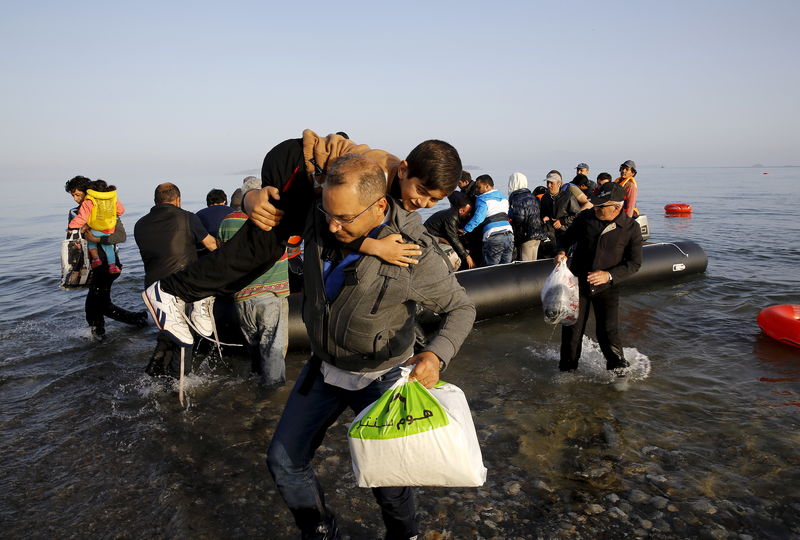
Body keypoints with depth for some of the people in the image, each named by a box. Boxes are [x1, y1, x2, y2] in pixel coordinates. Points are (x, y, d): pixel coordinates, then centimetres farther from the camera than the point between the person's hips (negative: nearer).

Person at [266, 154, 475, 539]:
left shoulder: (414, 255, -30)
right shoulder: (319, 219, -17)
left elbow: (461, 308, -16)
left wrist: (437, 354, -35)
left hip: (380, 378, -4)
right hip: (323, 368, 5)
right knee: (284, 461, 12)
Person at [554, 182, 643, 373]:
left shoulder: (632, 228, -7)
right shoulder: (585, 217, -2)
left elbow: (634, 263, -5)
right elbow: (566, 238, 12)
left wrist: (609, 275, -20)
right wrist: (561, 252, -11)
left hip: (607, 288, -2)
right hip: (577, 282, 2)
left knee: (608, 332, -6)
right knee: (572, 330, 6)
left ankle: (619, 369, 19)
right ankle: (567, 369, 25)